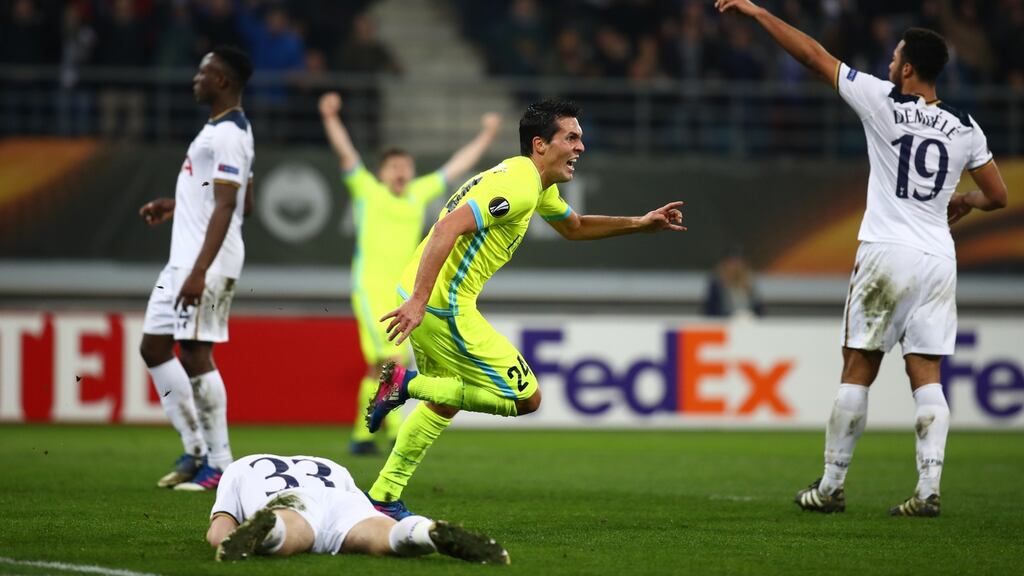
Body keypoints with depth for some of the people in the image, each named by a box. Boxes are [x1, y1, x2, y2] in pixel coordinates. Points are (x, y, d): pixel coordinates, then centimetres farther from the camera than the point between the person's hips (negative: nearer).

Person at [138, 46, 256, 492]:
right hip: (183, 258, 11)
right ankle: (195, 449, 15)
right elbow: (243, 204, 24)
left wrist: (199, 272, -28)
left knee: (195, 355, -8)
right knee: (154, 347, 11)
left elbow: (226, 209, -23)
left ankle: (217, 463, -2)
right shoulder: (223, 129, 17)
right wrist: (176, 207, 25)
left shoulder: (226, 135, -16)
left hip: (207, 263, -11)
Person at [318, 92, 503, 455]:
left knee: (379, 368, 9)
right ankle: (396, 430, -16)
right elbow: (345, 152, -7)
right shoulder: (367, 190, 3)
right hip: (370, 288, -5)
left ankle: (361, 435, 17)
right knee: (394, 359, -18)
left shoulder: (420, 193, 15)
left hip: (403, 294, 5)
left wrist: (486, 136, 26)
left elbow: (457, 166, 22)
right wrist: (330, 118, -19)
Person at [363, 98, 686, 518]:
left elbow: (574, 227, 35)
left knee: (443, 402, 26)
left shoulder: (540, 187, 16)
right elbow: (447, 229, -28)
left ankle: (383, 498, 28)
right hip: (446, 307, -10)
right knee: (526, 397, -4)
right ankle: (409, 384, -8)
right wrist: (418, 302, -33)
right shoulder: (517, 186, -17)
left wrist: (641, 223, 25)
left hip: (426, 299, 10)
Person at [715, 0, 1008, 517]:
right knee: (926, 376, 4)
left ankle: (831, 487, 9)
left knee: (858, 371, 4)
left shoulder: (883, 103, -6)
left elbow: (814, 56, -1)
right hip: (938, 260, 3)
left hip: (886, 255, -3)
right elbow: (998, 196, 10)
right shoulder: (964, 128, 5)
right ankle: (929, 489, -6)